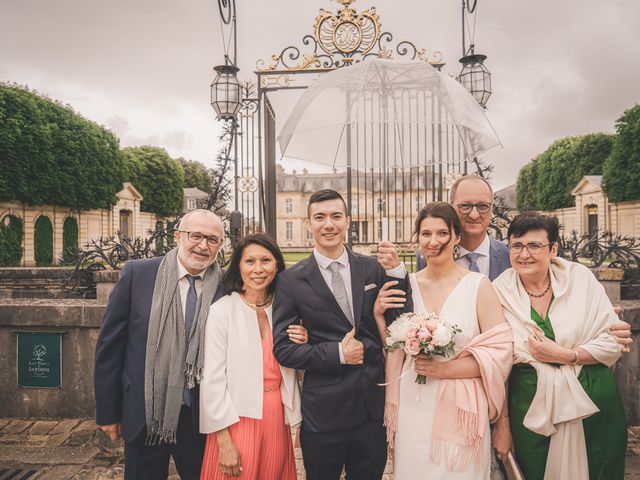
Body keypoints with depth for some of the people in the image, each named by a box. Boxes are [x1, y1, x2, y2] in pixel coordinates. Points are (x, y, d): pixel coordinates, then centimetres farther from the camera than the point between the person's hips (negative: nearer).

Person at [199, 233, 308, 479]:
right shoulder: (222, 310, -11)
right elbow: (213, 379, -12)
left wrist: (303, 347, -8)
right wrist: (224, 441, -12)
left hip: (277, 419, 5)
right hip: (237, 420, -4)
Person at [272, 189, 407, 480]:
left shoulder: (373, 268, -1)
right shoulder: (290, 280, -7)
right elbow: (283, 349, -7)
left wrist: (396, 272, -15)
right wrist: (337, 354, -17)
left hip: (373, 407, 2)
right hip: (323, 411, -2)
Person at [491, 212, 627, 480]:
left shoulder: (580, 278, -6)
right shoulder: (500, 292, -7)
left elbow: (613, 342, -4)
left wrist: (564, 355, -17)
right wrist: (501, 423, -4)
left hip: (593, 403, 1)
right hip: (531, 406, 0)